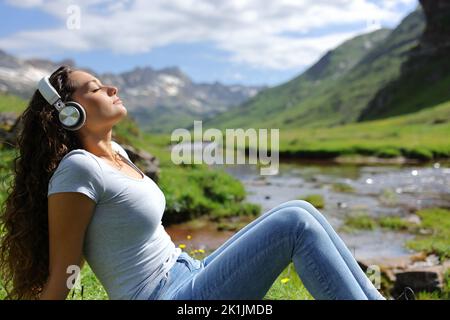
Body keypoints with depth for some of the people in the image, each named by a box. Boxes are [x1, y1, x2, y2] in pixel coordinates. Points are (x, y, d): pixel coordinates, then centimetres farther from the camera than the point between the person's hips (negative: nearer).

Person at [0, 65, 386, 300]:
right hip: (165, 294, -9)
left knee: (299, 212, 1)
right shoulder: (78, 169, -17)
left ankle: (374, 296, 10)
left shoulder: (115, 153, 11)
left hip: (188, 275, 9)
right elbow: (60, 275, -12)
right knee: (297, 222, -17)